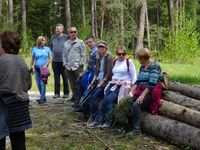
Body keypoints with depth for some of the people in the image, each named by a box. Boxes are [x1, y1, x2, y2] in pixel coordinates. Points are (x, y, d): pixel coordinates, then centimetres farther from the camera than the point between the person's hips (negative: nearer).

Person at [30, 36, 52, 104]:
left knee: (43, 83, -9)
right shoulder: (34, 49, 6)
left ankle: (42, 98, -5)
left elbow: (50, 58, 5)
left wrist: (46, 65, -9)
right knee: (38, 84, 6)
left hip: (44, 68, -2)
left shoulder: (47, 49, 6)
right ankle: (43, 97, 19)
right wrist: (30, 68, 6)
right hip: (37, 68, 2)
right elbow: (32, 59, 9)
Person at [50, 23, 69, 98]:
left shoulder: (66, 37, -2)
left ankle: (66, 93, 11)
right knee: (56, 78, 8)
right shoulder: (53, 37, 10)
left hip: (63, 61, -4)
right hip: (55, 61, 4)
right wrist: (51, 55, 12)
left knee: (65, 78, 4)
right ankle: (56, 93, 14)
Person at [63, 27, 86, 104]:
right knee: (72, 84, 7)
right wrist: (65, 64, 8)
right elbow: (64, 55, 20)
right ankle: (75, 97, 15)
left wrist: (80, 64, -7)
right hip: (68, 68, 4)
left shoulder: (80, 42, 4)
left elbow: (83, 54, 0)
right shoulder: (66, 43, 17)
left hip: (77, 67, -4)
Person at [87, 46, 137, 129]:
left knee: (109, 99, -26)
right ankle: (98, 120, -16)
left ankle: (108, 121, -14)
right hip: (113, 84, 5)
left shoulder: (129, 61, 0)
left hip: (123, 85, -5)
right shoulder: (115, 62, 18)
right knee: (105, 99, -20)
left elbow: (133, 76, -4)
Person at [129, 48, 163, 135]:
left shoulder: (154, 67, -12)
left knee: (136, 104, -27)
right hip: (140, 90, 8)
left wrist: (142, 96, -24)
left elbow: (152, 84, -20)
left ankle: (137, 129, -22)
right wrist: (132, 91, 0)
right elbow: (137, 81, 14)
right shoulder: (142, 67, 15)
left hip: (151, 92, -8)